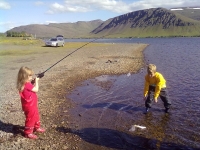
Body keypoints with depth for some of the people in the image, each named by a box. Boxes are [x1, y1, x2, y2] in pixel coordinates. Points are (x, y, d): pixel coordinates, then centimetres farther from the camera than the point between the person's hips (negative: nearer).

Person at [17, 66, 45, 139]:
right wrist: (36, 81, -12)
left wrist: (33, 83, 1)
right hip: (29, 106, -10)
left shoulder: (26, 84, 3)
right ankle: (28, 133, 16)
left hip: (32, 104, 10)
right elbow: (36, 90, -23)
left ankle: (37, 127, 42)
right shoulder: (27, 85, -27)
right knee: (30, 119, 3)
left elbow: (32, 88, 13)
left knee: (36, 116, 25)